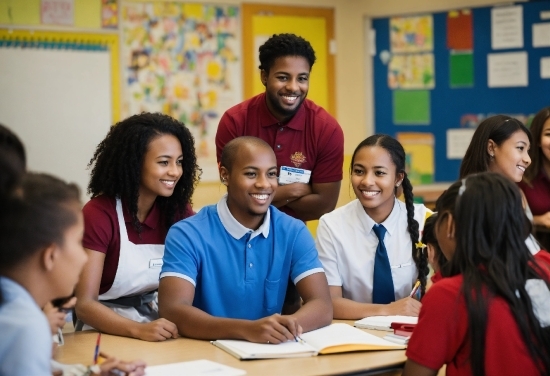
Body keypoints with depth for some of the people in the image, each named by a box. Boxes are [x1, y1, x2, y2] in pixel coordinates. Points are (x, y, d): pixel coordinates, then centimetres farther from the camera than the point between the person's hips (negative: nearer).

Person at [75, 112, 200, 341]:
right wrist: (138, 330, -31)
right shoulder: (99, 214, -12)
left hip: (163, 335, 4)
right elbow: (84, 304, -17)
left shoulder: (179, 210, 2)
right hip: (109, 335, -3)